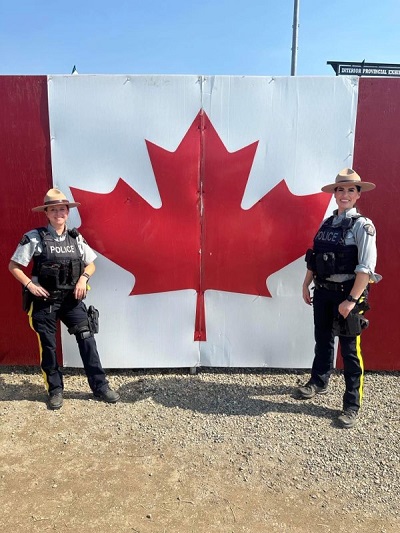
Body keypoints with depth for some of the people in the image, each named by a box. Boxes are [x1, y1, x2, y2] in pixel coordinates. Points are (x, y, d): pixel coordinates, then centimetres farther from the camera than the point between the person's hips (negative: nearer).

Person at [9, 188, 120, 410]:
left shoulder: (76, 238, 4)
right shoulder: (34, 238, -5)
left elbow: (91, 265, 14)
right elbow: (13, 266, 0)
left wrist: (83, 278, -5)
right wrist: (30, 285, -11)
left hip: (71, 299, 2)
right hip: (44, 301, -2)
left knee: (86, 338, -3)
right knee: (48, 346, 7)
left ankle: (100, 386, 7)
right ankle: (55, 390, 24)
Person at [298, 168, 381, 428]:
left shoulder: (362, 225, -11)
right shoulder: (327, 224, 9)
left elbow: (366, 268, -17)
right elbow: (314, 259, 14)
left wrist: (351, 300, -20)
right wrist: (306, 285, 11)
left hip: (347, 293, -6)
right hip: (323, 291, 6)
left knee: (350, 350, 3)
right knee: (323, 340, 20)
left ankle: (352, 405, 17)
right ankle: (319, 381, 41)